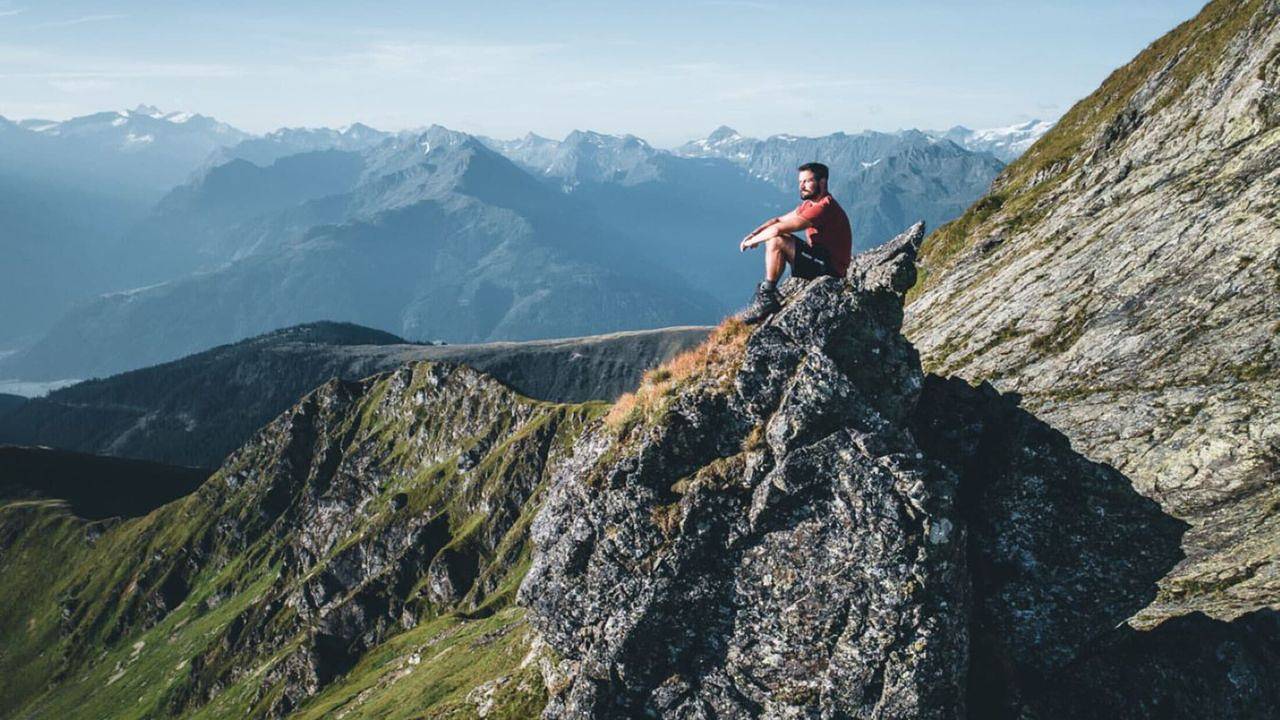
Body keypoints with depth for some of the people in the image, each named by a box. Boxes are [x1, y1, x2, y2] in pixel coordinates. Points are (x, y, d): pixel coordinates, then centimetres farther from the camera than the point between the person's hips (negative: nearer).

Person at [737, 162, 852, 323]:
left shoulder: (824, 207, -21)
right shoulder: (809, 204, 12)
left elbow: (778, 229, -24)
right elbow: (779, 220, 15)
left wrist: (751, 241, -12)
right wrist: (754, 233, -3)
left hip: (830, 268, -10)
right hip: (820, 260, 10)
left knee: (776, 240, -21)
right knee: (773, 238, 13)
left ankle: (767, 297, -12)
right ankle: (765, 294, 6)